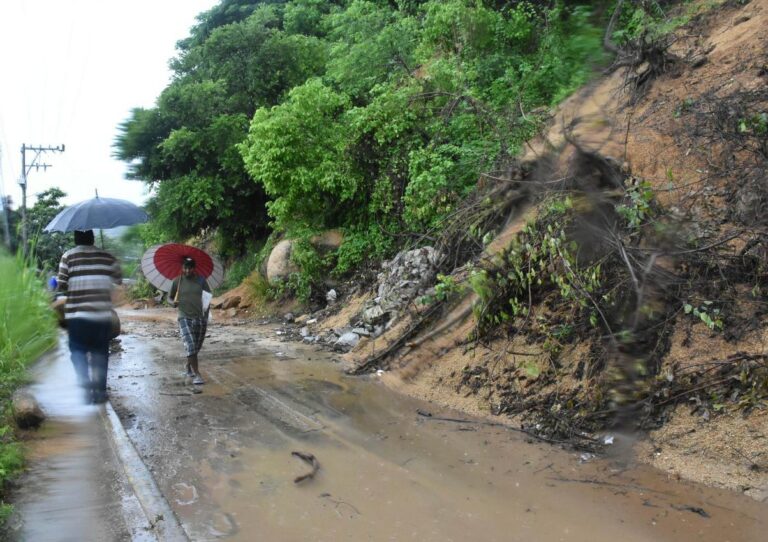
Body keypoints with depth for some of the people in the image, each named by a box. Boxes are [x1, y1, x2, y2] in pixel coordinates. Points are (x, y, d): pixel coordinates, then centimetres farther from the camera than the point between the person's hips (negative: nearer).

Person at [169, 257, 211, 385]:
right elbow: (170, 296, 13)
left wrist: (206, 314, -5)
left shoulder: (201, 280, 2)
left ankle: (188, 368, 36)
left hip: (200, 318, 2)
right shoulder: (177, 281, 0)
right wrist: (173, 302, -10)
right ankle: (196, 375, -15)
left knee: (196, 347, 12)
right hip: (185, 318, -2)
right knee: (191, 347, -15)